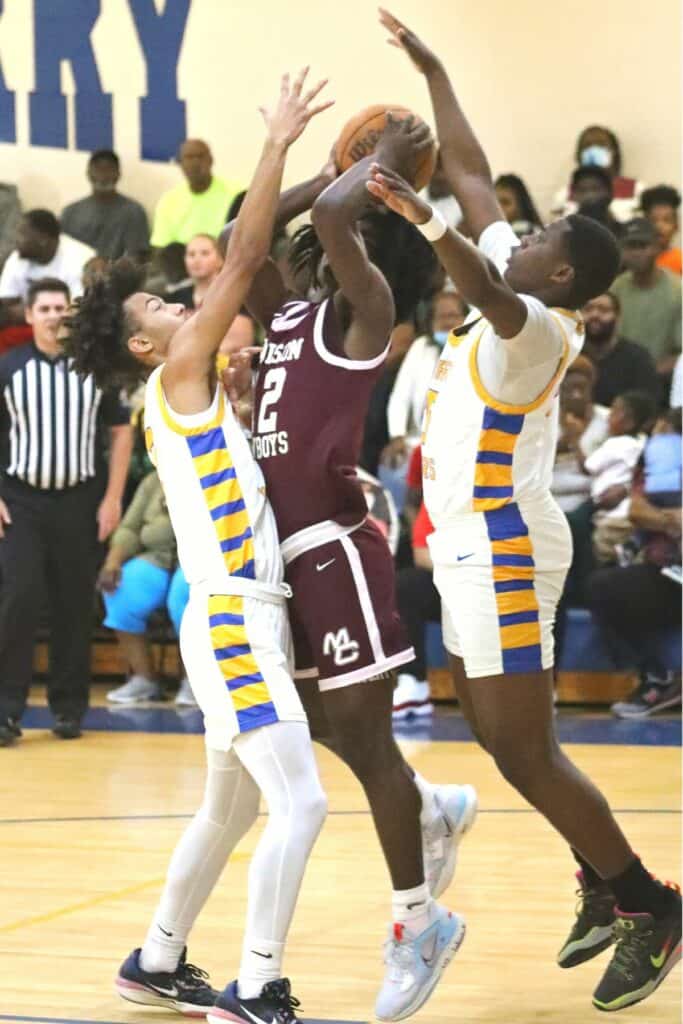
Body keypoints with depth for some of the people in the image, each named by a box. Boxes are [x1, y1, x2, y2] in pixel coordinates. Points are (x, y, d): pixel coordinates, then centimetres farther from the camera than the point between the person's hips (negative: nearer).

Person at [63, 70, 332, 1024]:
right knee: (300, 805, -14)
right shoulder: (176, 375, -7)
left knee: (231, 807, 20)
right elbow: (243, 255, -13)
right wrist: (277, 144, -9)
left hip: (246, 615, 10)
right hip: (232, 620, -10)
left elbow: (257, 277, 21)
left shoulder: (199, 388, 17)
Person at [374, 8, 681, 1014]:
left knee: (523, 751, -8)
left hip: (503, 548, -10)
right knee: (505, 738, 16)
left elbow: (489, 298, -42)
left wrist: (420, 215, -55)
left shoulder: (536, 325, -17)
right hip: (475, 545, 10)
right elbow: (474, 174, 16)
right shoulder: (518, 292, 9)